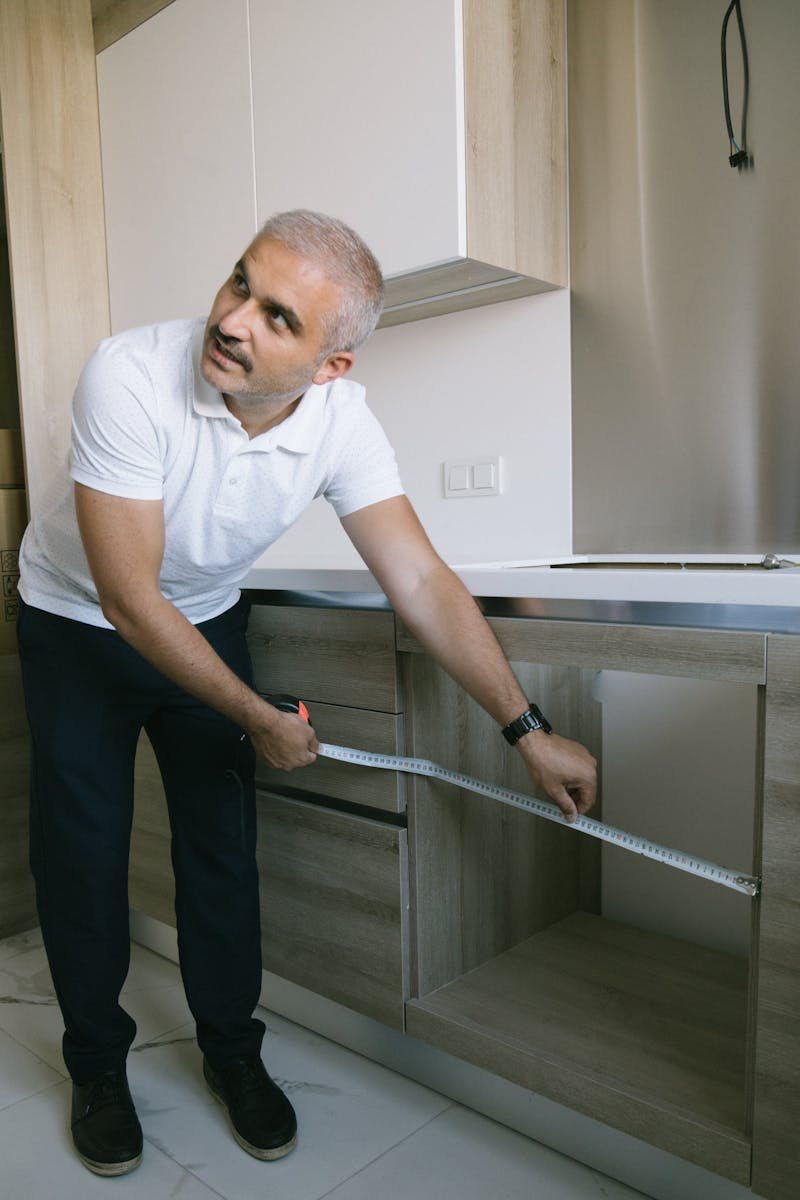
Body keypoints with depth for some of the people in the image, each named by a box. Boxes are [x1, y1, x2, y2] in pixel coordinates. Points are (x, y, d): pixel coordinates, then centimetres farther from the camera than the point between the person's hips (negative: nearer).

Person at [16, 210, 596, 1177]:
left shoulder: (341, 423, -22)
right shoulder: (129, 377, -33)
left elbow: (423, 584, -21)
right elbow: (128, 598, -30)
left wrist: (529, 733, -23)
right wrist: (260, 719, -23)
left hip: (204, 622, 3)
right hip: (76, 623, -2)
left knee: (221, 839, 3)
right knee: (82, 851, 1)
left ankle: (232, 1052, 26)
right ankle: (98, 1068, 25)